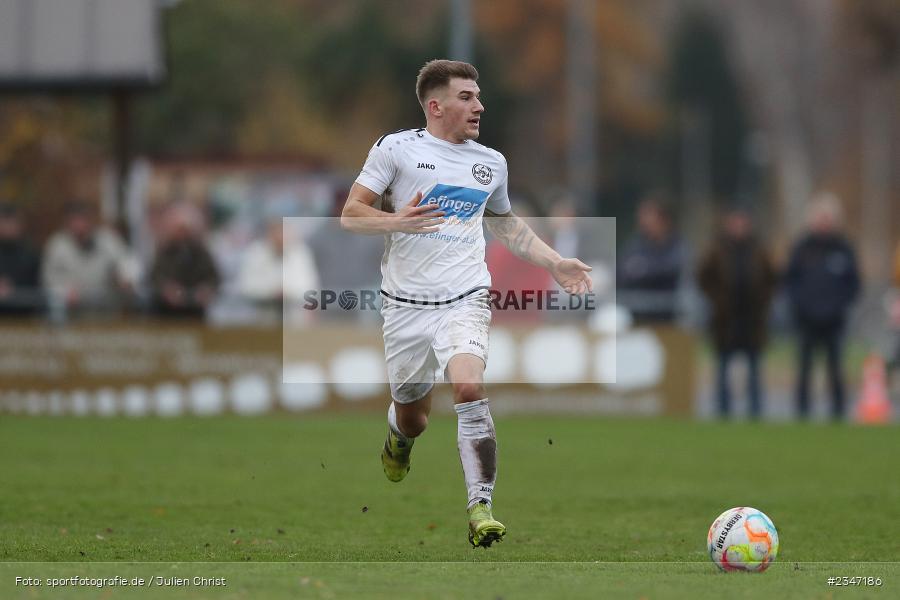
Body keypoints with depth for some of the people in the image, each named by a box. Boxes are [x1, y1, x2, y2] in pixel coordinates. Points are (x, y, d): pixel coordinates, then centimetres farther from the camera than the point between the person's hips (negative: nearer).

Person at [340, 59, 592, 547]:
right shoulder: (396, 148, 0)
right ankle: (398, 436, 49)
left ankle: (481, 508, -26)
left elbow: (506, 225, 30)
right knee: (412, 418, 9)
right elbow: (350, 215, -1)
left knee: (469, 387, -26)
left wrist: (554, 263, 20)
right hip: (405, 304, -1)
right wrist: (396, 221, -20)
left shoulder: (491, 163, 12)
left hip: (464, 301, 1)